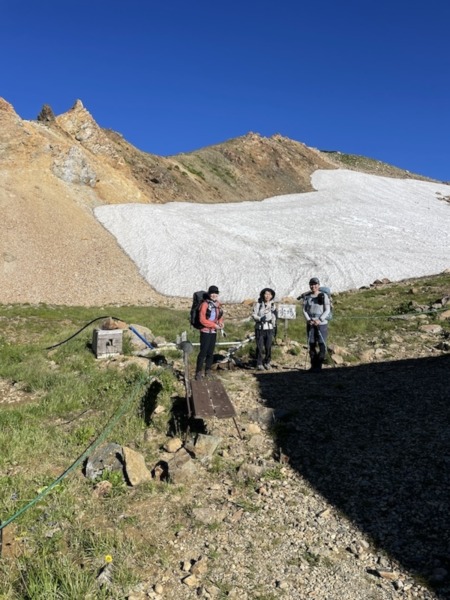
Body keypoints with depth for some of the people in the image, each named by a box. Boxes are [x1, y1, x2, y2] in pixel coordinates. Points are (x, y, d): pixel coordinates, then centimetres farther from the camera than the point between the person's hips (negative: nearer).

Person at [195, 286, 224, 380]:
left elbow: (220, 316, 19)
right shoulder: (205, 304, -13)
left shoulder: (218, 304, 7)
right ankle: (198, 372, 2)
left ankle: (208, 371, 21)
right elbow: (202, 320, -16)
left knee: (210, 352, 11)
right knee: (203, 352, -6)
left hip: (214, 332, 6)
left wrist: (220, 322, -2)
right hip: (205, 331, -6)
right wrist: (214, 325, -17)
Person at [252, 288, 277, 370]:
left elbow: (274, 317, 15)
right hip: (259, 328, -2)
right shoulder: (258, 304, -3)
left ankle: (267, 362, 19)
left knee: (268, 347, 0)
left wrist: (274, 327, 16)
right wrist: (260, 318, -22)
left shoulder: (273, 305, 6)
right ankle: (259, 364, 8)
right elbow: (254, 315, -4)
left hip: (269, 328, 2)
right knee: (259, 347, -3)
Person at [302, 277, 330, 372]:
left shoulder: (324, 296, -2)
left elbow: (327, 310, -4)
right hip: (310, 324, 3)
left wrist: (319, 320, -17)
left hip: (322, 324, -3)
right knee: (311, 345, 5)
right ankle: (313, 365, 14)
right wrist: (308, 320, -11)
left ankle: (318, 365, 2)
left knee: (322, 344, -7)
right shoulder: (306, 296, 6)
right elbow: (304, 309, 6)